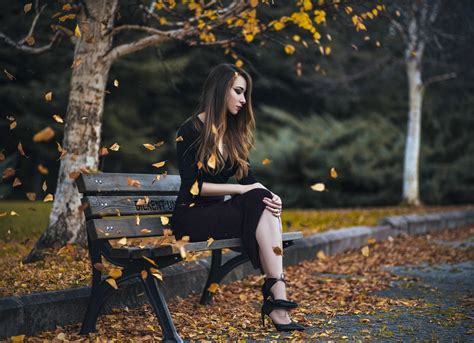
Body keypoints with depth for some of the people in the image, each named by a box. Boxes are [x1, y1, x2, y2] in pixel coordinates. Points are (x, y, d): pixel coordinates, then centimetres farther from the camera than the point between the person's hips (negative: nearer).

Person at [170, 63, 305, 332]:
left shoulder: (234, 133, 15)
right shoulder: (191, 131, -7)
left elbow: (248, 177, 7)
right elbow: (193, 186, -15)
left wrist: (270, 194, -16)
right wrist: (241, 190, -21)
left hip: (218, 212, 6)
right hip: (191, 217, -6)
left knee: (265, 205, -27)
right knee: (259, 204, -29)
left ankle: (276, 296, -38)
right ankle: (276, 292, -35)